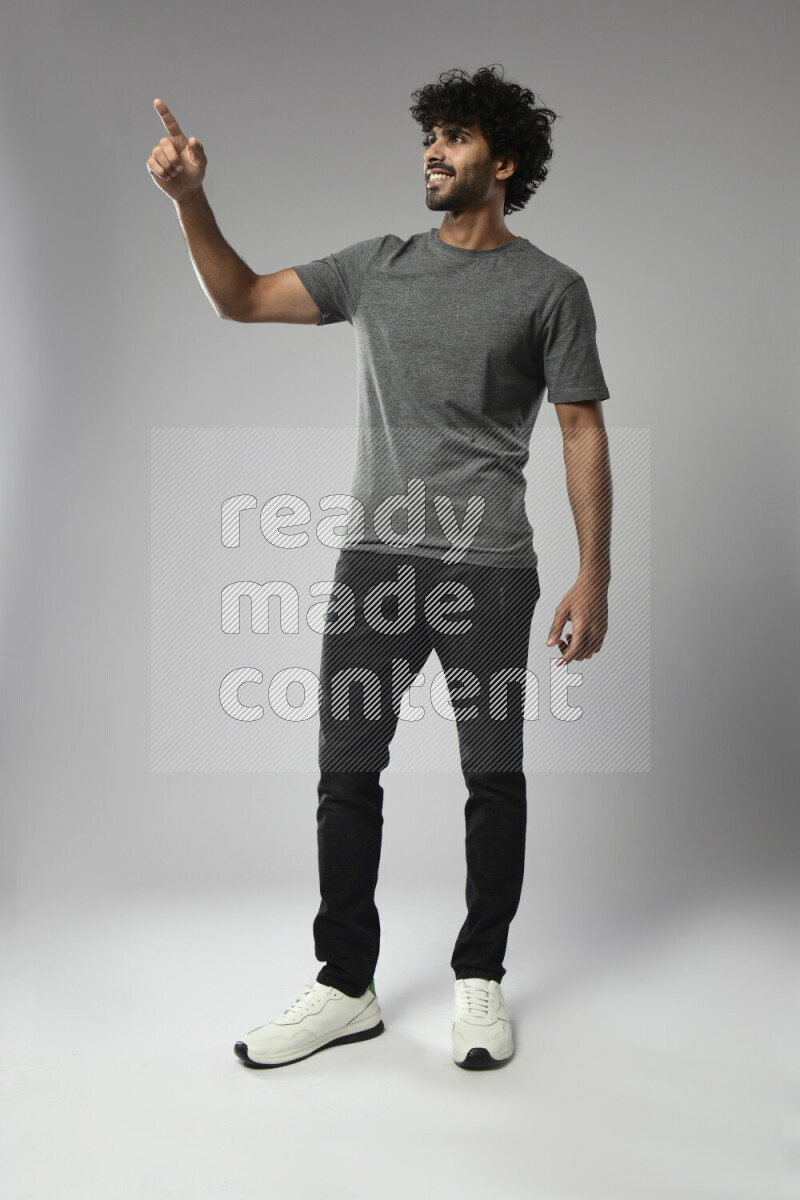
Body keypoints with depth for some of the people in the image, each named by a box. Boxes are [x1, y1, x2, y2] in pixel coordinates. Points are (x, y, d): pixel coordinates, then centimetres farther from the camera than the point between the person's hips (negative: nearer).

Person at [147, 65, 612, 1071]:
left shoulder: (548, 287, 2)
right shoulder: (378, 266, 12)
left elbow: (583, 433, -1)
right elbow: (241, 299, 14)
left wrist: (594, 573, -8)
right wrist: (188, 198, -1)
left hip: (488, 569, -3)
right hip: (376, 559, 4)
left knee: (494, 777, 5)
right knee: (346, 772, 3)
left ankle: (479, 979, 22)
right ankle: (346, 988, 17)